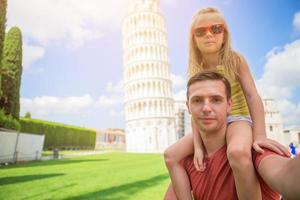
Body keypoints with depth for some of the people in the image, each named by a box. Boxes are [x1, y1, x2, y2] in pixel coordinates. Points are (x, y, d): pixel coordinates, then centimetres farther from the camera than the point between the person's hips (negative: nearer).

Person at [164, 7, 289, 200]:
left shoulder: (235, 60, -6)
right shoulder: (196, 72, 0)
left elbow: (252, 96, -12)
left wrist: (260, 136, -23)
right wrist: (198, 146, -17)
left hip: (237, 120, -3)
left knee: (238, 152, -40)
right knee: (171, 155, -9)